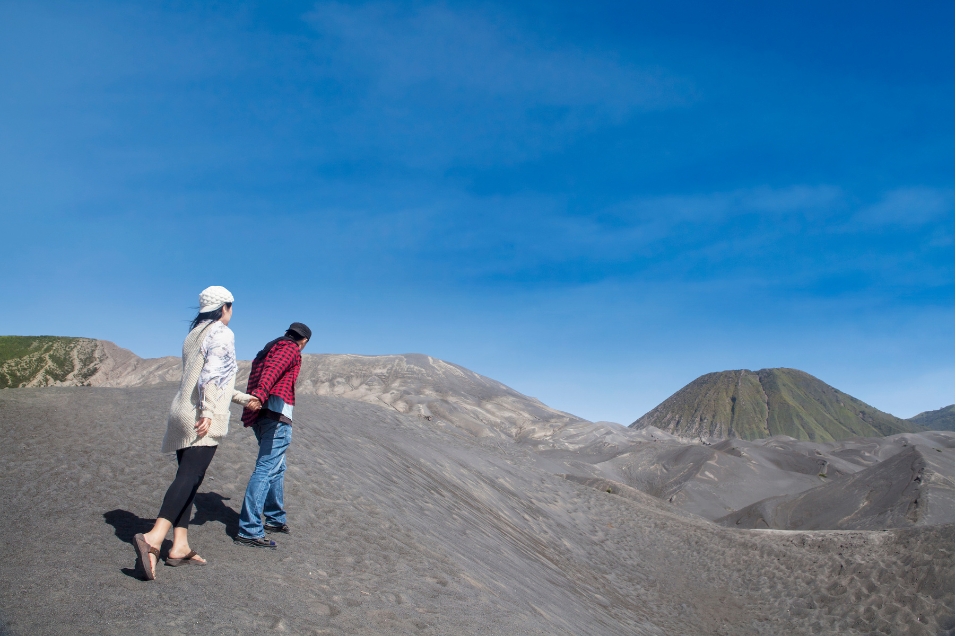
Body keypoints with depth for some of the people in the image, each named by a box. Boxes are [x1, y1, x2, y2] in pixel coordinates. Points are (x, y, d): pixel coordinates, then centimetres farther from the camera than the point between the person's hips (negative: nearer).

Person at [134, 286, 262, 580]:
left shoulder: (194, 334, 22)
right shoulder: (222, 334, -4)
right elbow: (211, 376, -18)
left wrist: (243, 398, 33)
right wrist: (208, 412, -23)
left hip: (182, 413, 9)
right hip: (202, 418, -9)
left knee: (187, 478, 10)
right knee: (190, 477, -15)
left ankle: (180, 547, 11)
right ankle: (154, 538, -28)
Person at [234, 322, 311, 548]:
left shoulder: (267, 350, 27)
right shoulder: (291, 348, -1)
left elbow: (255, 381, 23)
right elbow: (273, 369, -21)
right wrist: (261, 393, -35)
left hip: (258, 415, 9)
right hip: (276, 412, -9)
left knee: (277, 467, 20)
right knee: (267, 468, -11)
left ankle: (275, 518, 30)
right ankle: (249, 530, -14)